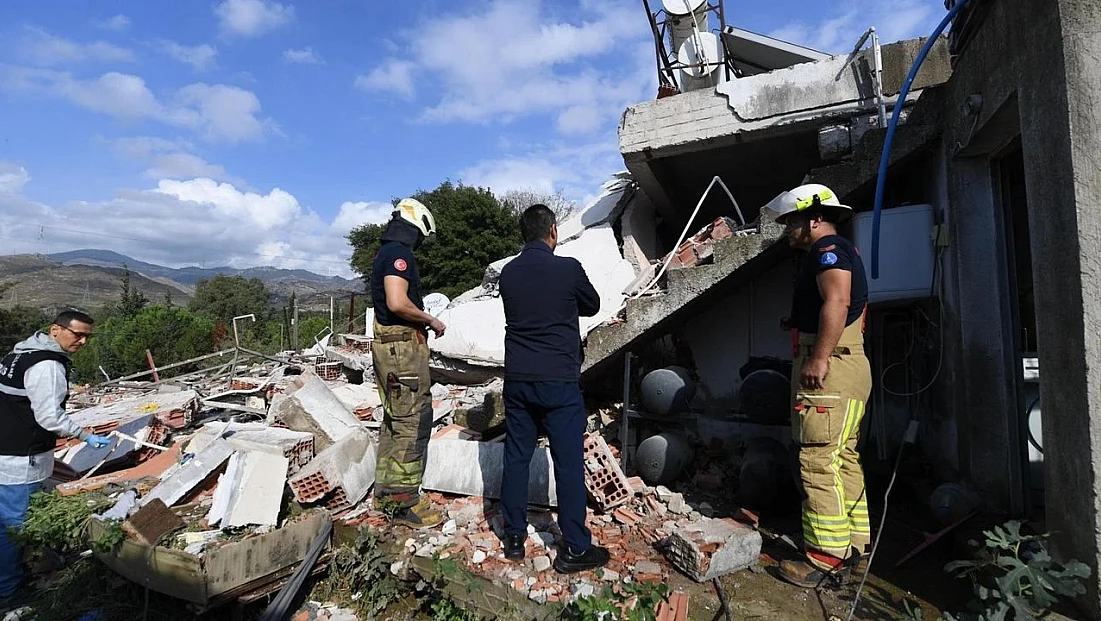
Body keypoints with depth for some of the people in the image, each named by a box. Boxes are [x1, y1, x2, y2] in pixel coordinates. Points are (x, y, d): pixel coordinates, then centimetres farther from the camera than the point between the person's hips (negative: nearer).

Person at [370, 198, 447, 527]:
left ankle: (385, 489, 27)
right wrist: (430, 320, -11)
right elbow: (398, 303, -25)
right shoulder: (399, 254, -13)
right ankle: (404, 502, 2)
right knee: (413, 423, -5)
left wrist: (422, 321, 18)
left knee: (394, 420, 17)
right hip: (404, 346, -11)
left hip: (387, 345, 11)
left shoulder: (383, 254, 18)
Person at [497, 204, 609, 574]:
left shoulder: (507, 273, 3)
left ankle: (514, 539, 26)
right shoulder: (568, 269, -10)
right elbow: (592, 306, 6)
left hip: (517, 380, 5)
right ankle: (575, 549, 15)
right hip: (559, 381, -4)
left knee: (516, 459, 13)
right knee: (568, 463, 5)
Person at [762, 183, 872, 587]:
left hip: (828, 368, -11)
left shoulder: (828, 249, -9)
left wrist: (818, 357, -29)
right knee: (843, 459, 15)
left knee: (818, 461, -9)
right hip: (841, 368, 11)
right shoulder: (842, 252, 24)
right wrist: (798, 321, 19)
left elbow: (836, 302, -24)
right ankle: (853, 545, 25)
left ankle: (826, 558, -3)